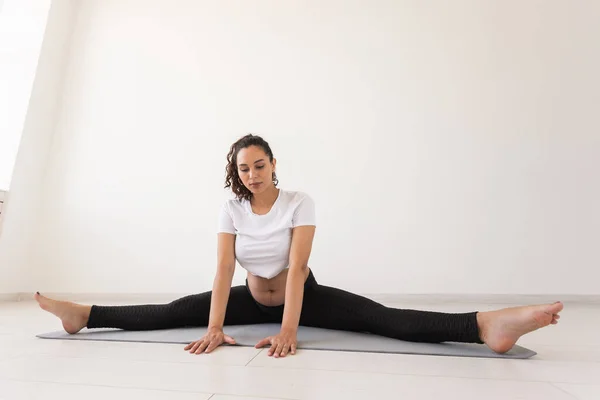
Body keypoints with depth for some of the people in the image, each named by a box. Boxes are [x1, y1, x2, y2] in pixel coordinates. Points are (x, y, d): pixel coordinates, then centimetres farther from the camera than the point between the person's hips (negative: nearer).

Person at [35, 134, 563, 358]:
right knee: (174, 312, -3)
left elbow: (296, 268, -29)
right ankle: (84, 316, 5)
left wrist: (289, 331, -39)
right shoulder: (232, 210, -11)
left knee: (382, 318, -25)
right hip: (254, 299, 4)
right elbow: (224, 271, -21)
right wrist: (215, 328, -34)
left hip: (304, 295, -3)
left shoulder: (300, 203, -20)